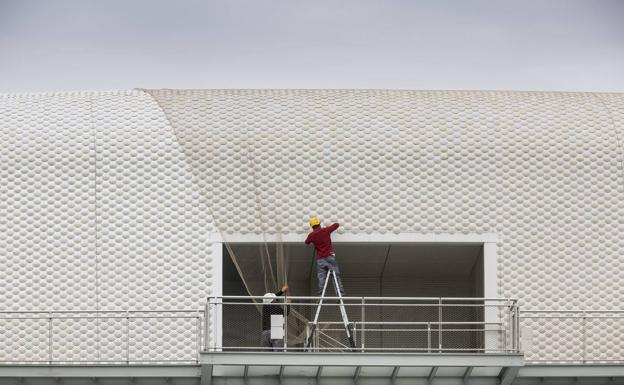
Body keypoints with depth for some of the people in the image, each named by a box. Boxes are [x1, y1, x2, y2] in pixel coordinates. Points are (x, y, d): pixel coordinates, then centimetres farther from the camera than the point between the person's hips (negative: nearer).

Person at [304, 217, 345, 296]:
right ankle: (341, 294, -5)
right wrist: (328, 228, 26)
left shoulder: (311, 235, 3)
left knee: (321, 279, 3)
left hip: (320, 260, 1)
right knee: (336, 276, 1)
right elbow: (336, 225, 12)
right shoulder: (326, 230, -1)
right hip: (329, 257, -1)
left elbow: (306, 242, 24)